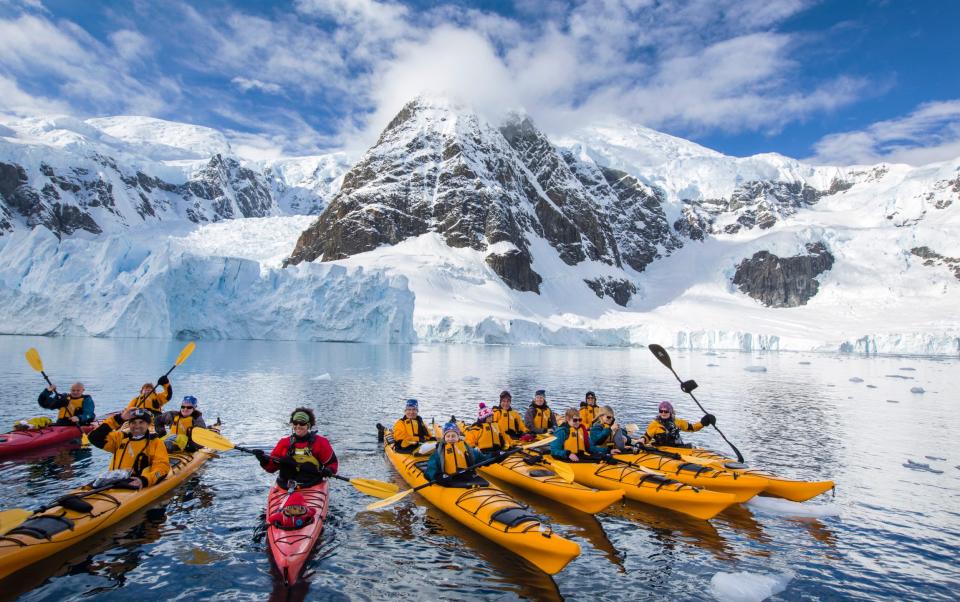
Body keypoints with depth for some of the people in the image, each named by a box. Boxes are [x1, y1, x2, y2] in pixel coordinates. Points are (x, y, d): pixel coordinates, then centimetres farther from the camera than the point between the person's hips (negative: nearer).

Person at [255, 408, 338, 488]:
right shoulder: (284, 443, 13)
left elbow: (332, 463, 11)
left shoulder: (320, 442, 6)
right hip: (285, 487, 4)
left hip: (312, 487, -3)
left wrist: (329, 471, -9)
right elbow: (271, 467, 15)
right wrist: (264, 461, -4)